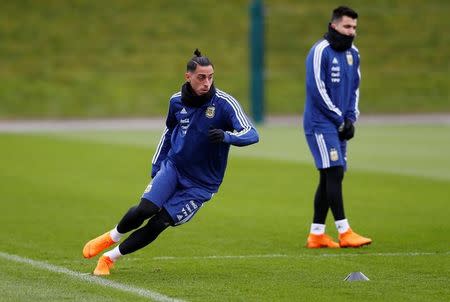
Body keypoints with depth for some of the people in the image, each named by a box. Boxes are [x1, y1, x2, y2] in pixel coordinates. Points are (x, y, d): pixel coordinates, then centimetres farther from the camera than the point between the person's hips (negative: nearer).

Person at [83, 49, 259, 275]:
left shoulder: (225, 103, -16)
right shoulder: (177, 101, -1)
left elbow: (251, 134, -25)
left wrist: (226, 136, -44)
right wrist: (156, 165, 16)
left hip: (201, 184, -3)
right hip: (172, 167, 3)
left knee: (159, 223, -11)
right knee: (145, 209, -19)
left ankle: (110, 257, 6)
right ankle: (111, 238, 10)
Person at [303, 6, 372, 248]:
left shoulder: (353, 54, 13)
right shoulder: (320, 52, -12)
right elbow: (317, 90, -15)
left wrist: (350, 119, 5)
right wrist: (340, 119, -12)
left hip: (339, 126, 8)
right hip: (320, 124, -8)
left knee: (329, 178, 7)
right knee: (334, 174, -13)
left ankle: (316, 234, 12)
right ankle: (344, 233, -15)